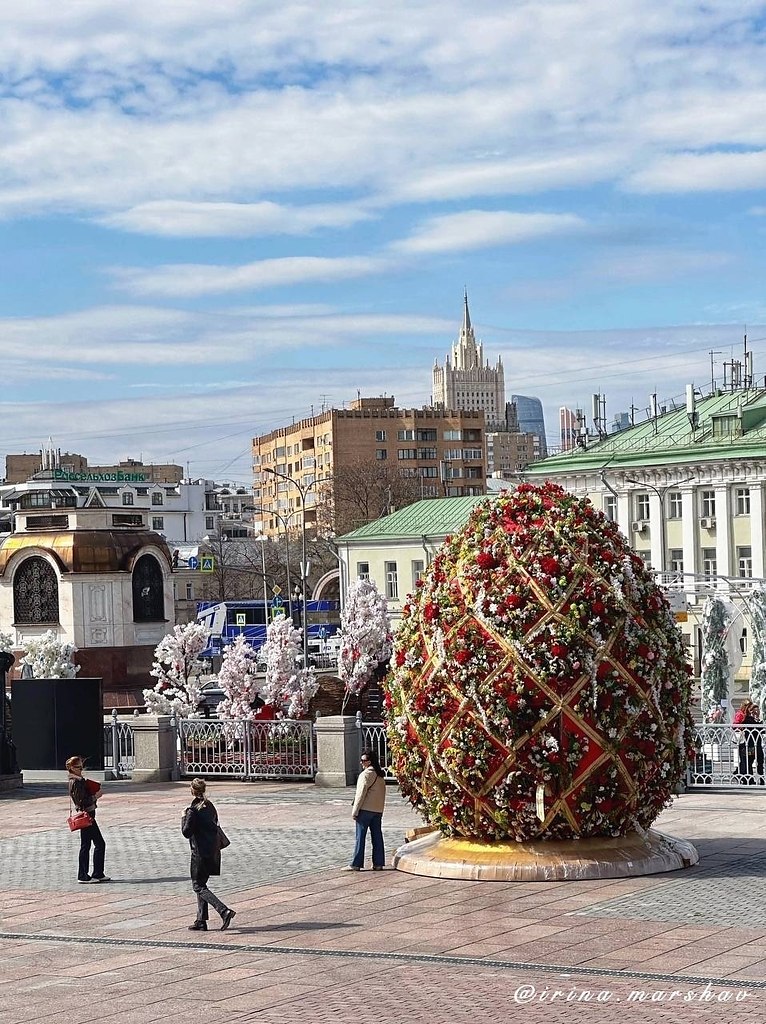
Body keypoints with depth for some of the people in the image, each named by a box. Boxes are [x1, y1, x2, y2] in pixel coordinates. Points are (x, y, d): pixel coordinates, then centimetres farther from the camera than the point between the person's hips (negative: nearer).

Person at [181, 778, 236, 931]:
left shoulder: (193, 810, -14)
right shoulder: (210, 807, 10)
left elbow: (186, 832, -14)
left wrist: (184, 818, 0)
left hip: (200, 852, -8)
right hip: (212, 851, 8)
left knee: (198, 886, -2)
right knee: (201, 884, 16)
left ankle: (224, 911, -20)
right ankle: (201, 921, 17)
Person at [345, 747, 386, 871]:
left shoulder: (366, 774, -14)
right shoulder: (380, 775, 12)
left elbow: (361, 794, -15)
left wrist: (355, 811, -11)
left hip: (365, 810, -8)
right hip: (378, 810, 8)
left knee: (360, 837, -3)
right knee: (377, 837, 8)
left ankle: (356, 864, -2)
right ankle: (378, 863, 8)